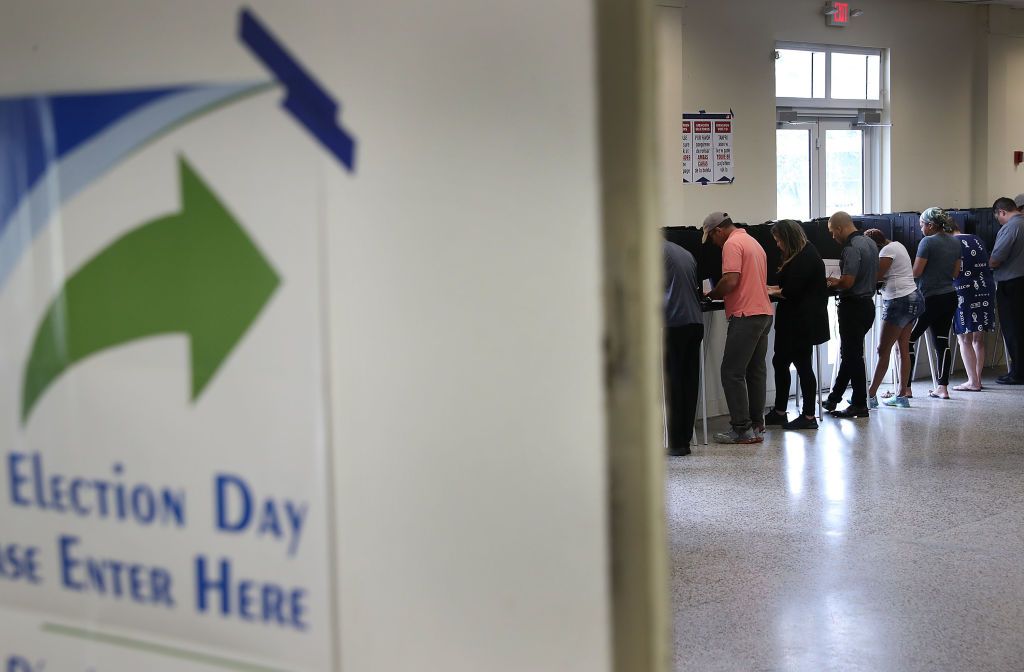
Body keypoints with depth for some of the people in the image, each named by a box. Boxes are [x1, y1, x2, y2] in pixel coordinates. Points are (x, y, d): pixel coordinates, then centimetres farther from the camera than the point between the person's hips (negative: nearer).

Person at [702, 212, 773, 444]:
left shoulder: (732, 244, -10)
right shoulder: (753, 242, 22)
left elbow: (731, 280, -20)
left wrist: (711, 295, -4)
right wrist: (718, 293, 19)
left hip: (746, 316, -10)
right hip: (764, 313, 10)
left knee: (732, 372, -6)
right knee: (756, 371, 12)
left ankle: (742, 429, -7)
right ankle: (756, 426, 15)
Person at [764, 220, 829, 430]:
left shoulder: (806, 258, -17)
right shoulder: (799, 256, 14)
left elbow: (792, 292, -20)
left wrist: (773, 292, -4)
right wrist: (774, 288, 7)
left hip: (803, 323, -10)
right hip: (792, 321, 10)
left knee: (803, 365, -2)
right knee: (780, 362, 11)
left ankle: (809, 417, 6)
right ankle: (779, 412, 19)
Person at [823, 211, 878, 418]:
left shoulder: (851, 248, -20)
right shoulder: (870, 243, 11)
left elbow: (848, 282, -25)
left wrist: (833, 284, -5)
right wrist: (839, 282, 16)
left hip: (853, 306, -10)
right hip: (867, 303, 10)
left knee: (852, 355, -1)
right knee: (849, 353, 16)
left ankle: (859, 405, 4)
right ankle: (834, 398, 26)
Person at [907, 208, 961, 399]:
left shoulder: (927, 242, -13)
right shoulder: (955, 242, 9)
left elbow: (916, 272, -14)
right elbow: (956, 273, 15)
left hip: (930, 298, -7)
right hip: (950, 297, 7)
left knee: (909, 339, 1)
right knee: (942, 341, 9)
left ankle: (906, 388, -1)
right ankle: (942, 387, 6)